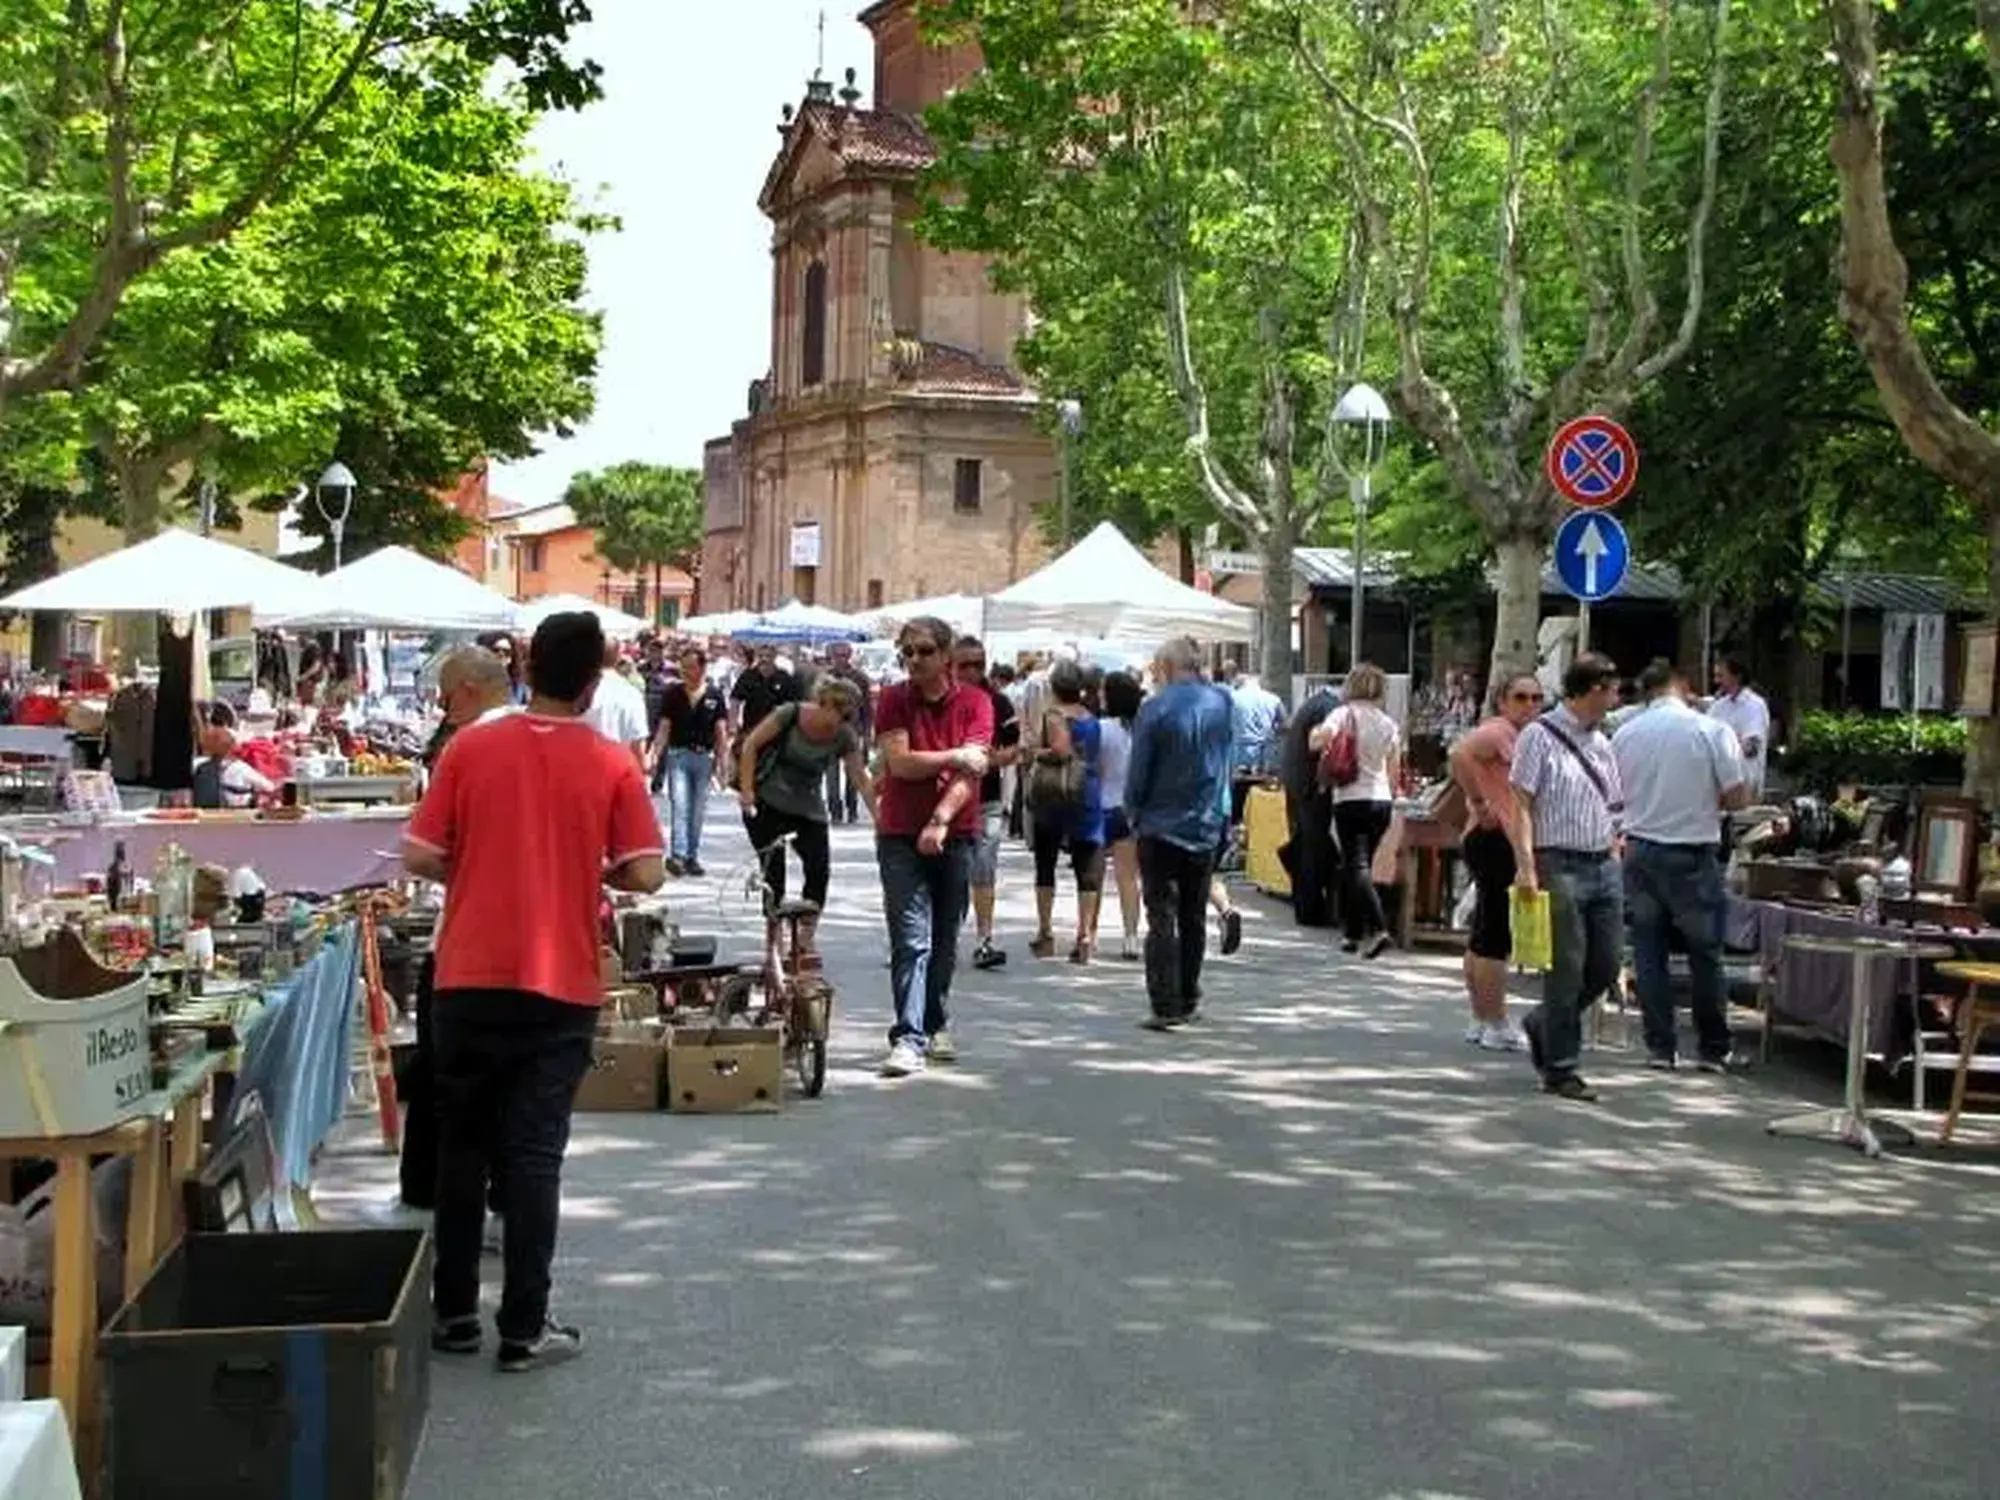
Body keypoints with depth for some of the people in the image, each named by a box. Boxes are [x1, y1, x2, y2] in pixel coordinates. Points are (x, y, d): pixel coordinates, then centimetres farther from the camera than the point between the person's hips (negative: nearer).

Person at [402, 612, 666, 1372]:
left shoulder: (470, 747, -3)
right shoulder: (611, 765, -5)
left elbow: (420, 858, -3)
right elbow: (646, 874, -8)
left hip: (469, 979, 1)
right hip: (561, 986, -1)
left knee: (463, 1146, 13)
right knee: (534, 1154, 3)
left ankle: (453, 1312, 21)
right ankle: (524, 1327, 5)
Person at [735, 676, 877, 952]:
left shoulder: (845, 737, -9)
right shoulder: (791, 714, -17)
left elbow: (862, 781, -7)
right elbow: (751, 745, -10)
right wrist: (746, 791, -12)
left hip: (808, 810, 3)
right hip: (767, 803, -3)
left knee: (819, 869, -12)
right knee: (774, 871, -6)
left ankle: (805, 940, 0)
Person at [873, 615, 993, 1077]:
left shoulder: (975, 702, 0)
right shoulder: (893, 700, 1)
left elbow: (971, 771, -9)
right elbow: (900, 763, -10)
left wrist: (940, 822, -18)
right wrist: (955, 756, -10)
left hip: (956, 835, 1)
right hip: (901, 836, -1)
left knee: (945, 940, 12)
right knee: (911, 940, -9)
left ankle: (935, 1026, 28)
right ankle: (908, 1039, -12)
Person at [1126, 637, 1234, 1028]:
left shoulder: (1155, 709, -12)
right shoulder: (1221, 703, 0)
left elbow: (1137, 773, -8)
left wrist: (1135, 813, 6)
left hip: (1161, 828, -4)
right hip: (1207, 829, 4)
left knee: (1162, 919, -2)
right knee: (1194, 919, 14)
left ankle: (1166, 1006, -7)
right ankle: (1188, 1002, 20)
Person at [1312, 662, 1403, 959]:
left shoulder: (1344, 714, -4)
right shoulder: (1389, 723, 11)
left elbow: (1318, 741, -20)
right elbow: (1394, 772, 14)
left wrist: (1314, 734, 2)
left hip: (1351, 799, -5)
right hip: (1382, 800, 5)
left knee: (1357, 867, -8)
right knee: (1360, 865, 15)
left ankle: (1378, 929, -25)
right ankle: (1355, 934, 19)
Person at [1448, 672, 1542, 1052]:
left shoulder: (1521, 736, 19)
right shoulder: (1498, 731, -12)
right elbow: (1460, 754, -28)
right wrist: (1479, 803, -22)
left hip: (1508, 843, 11)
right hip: (1497, 841, -11)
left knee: (1483, 935, 13)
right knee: (1497, 935, -9)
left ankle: (1481, 1021, 18)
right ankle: (1497, 1026, -7)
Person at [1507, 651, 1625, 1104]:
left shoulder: (1601, 743, 17)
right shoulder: (1539, 736, -5)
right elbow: (1521, 805, -10)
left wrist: (1616, 860, 16)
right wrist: (1526, 866, -18)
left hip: (1603, 866, 7)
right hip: (1560, 866, -7)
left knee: (1606, 963, 7)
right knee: (1567, 968, -4)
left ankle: (1544, 1024, 29)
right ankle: (1560, 1068, 6)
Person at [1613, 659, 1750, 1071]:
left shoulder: (1624, 735, 0)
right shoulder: (1711, 731, -9)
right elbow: (1738, 798, -8)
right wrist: (1703, 800, 10)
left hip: (1640, 850, 3)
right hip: (1692, 855, -3)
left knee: (1649, 954, 8)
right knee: (1705, 953, 8)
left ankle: (1660, 1046, 10)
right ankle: (1713, 1048, 14)